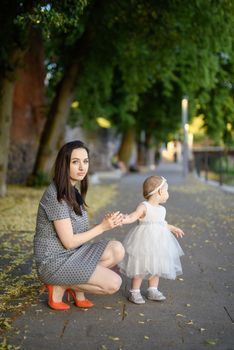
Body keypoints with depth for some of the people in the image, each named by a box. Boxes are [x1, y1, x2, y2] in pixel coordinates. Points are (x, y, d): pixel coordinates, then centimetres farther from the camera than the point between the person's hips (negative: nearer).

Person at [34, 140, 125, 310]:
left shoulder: (72, 192, 9)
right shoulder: (56, 196, -21)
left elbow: (78, 232, 5)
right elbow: (69, 242, -19)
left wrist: (107, 222, -7)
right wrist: (102, 227, -15)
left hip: (73, 253, 9)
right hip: (55, 261, -9)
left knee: (117, 250, -7)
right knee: (113, 283, -14)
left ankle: (77, 287, 2)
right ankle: (60, 286, 0)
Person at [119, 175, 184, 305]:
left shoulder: (161, 209, 11)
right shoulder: (144, 207, -14)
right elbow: (133, 215, -31)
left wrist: (172, 228, 42)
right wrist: (125, 219, -52)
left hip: (158, 242, 8)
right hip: (144, 241, -8)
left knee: (156, 267, 14)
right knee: (140, 267, -2)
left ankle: (152, 290, 29)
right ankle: (134, 292, 12)